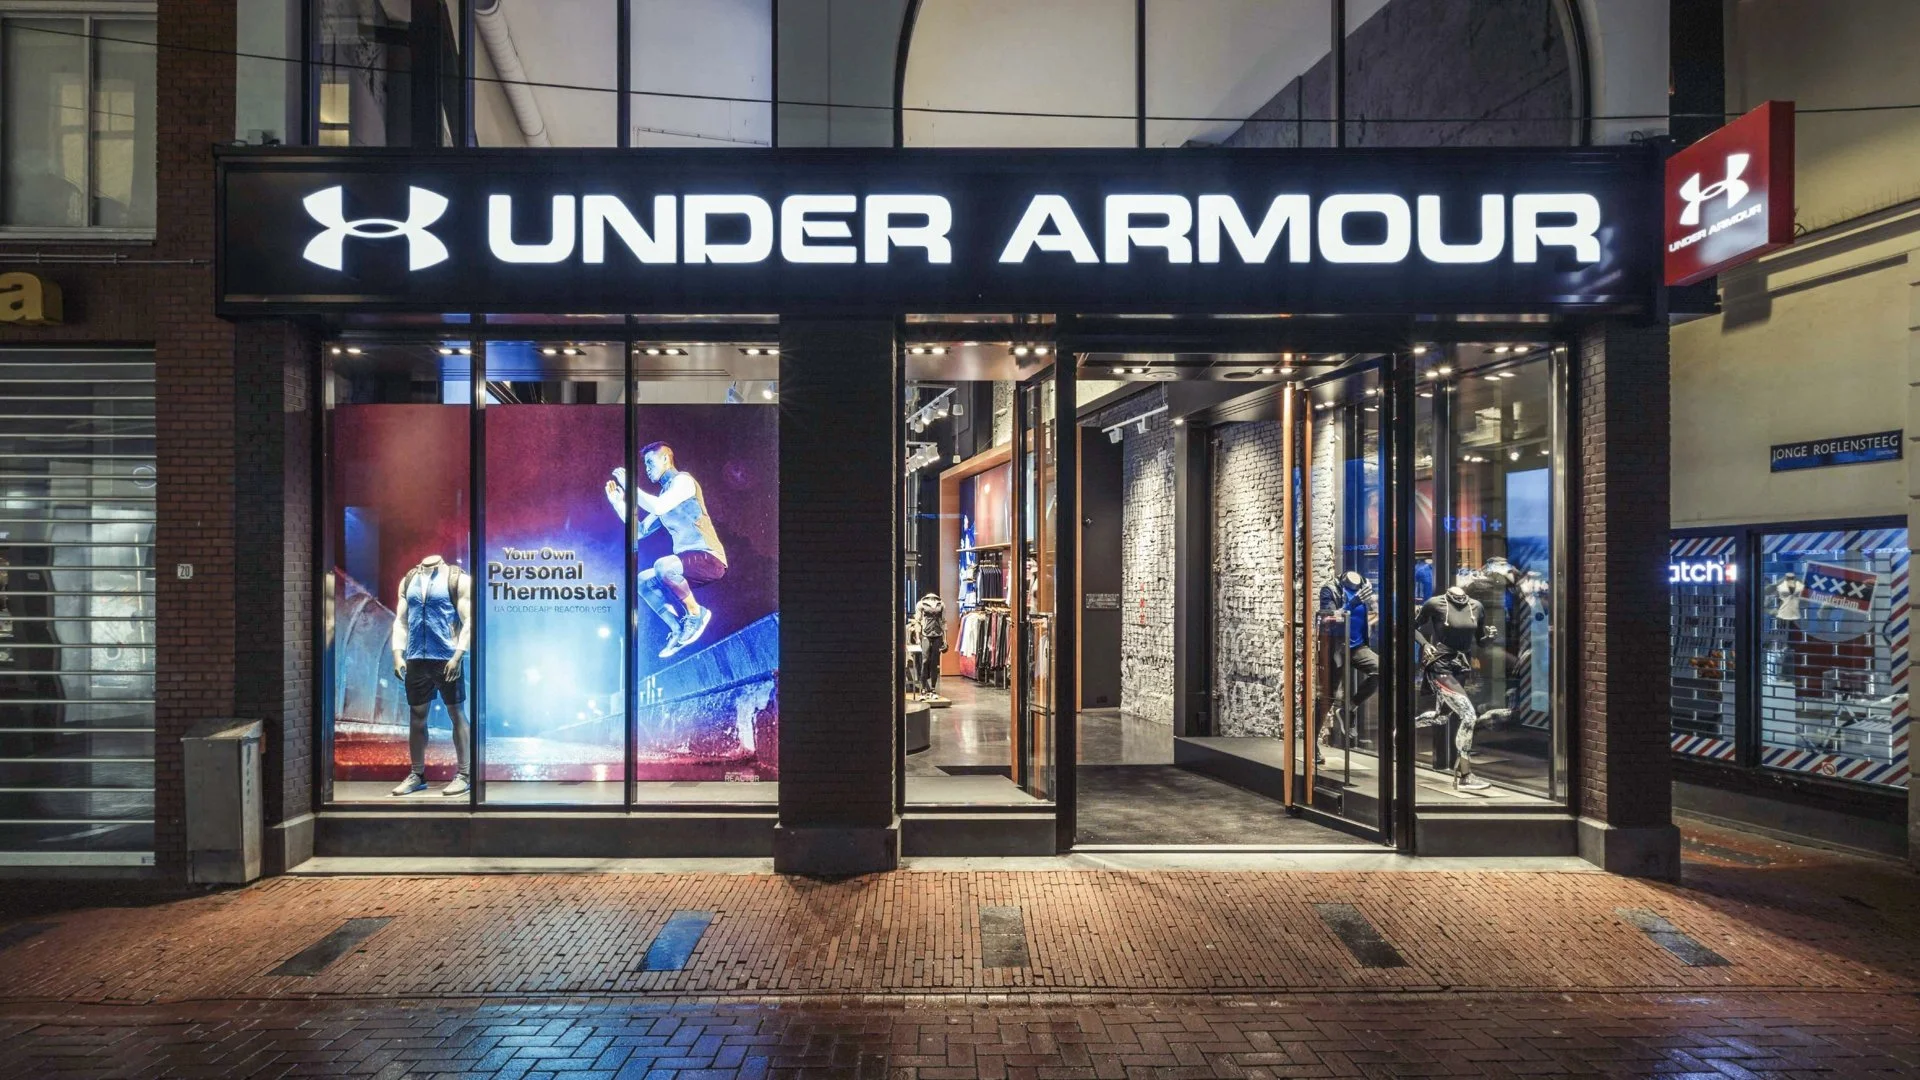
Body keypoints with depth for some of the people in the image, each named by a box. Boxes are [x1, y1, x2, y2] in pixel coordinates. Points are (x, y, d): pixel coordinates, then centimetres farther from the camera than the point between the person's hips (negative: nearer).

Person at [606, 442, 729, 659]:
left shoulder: (683, 480, -4)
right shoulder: (664, 496, 22)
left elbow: (657, 507, -21)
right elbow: (640, 531, 24)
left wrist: (629, 486, -10)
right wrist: (618, 502, 18)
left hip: (709, 558, -10)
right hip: (687, 561, 10)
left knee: (662, 565, -33)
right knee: (642, 581, 7)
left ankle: (696, 613, -12)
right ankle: (679, 629, 0)